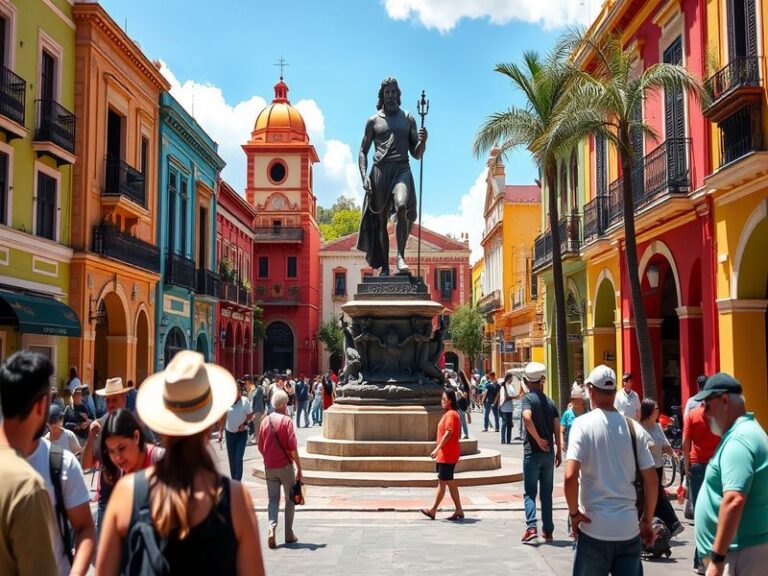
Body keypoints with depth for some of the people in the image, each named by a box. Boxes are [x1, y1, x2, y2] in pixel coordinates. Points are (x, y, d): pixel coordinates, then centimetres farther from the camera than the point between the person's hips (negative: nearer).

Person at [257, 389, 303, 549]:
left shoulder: (265, 420, 4)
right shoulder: (286, 420, -11)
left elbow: (260, 446, 9)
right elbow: (293, 447, -15)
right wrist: (299, 468, -9)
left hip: (269, 467, 4)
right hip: (285, 465, -4)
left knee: (273, 499, 10)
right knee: (290, 499, 10)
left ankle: (272, 527, -13)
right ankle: (289, 534, 14)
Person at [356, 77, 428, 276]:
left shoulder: (408, 119, 16)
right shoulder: (374, 121, 14)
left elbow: (417, 154, 14)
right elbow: (363, 152, 13)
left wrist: (422, 141, -8)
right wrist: (364, 176, -3)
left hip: (401, 170, -1)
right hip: (380, 171, 1)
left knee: (401, 206, -29)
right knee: (380, 220, 1)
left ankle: (400, 255, -23)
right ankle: (384, 266, 8)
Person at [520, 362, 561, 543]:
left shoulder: (528, 398, -8)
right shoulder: (550, 402, 7)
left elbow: (527, 417, -28)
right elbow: (557, 428, 3)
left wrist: (538, 439, -17)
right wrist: (559, 451, 9)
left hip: (532, 452, -4)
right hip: (549, 453, 4)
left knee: (530, 493, 1)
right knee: (547, 493, 12)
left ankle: (531, 527, -14)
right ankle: (548, 531, 15)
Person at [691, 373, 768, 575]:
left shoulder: (738, 440, -18)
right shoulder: (744, 431, 15)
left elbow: (734, 501, -28)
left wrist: (717, 558, -25)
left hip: (742, 553, -10)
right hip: (749, 546, 10)